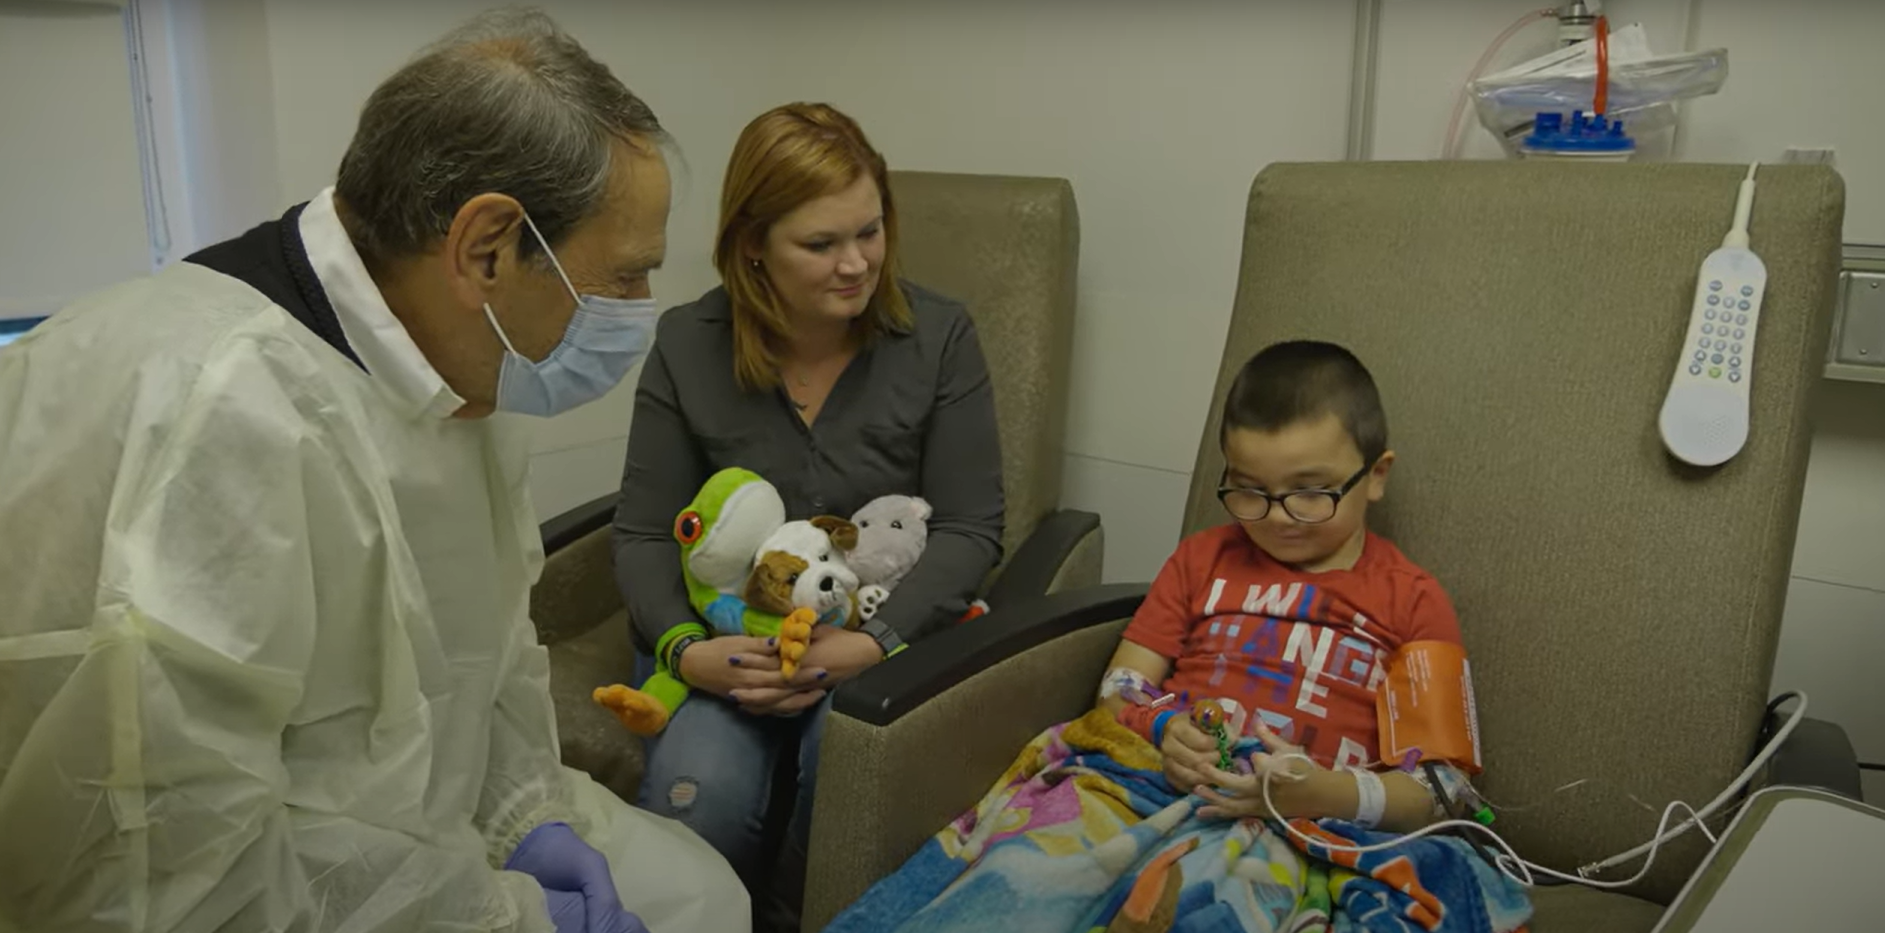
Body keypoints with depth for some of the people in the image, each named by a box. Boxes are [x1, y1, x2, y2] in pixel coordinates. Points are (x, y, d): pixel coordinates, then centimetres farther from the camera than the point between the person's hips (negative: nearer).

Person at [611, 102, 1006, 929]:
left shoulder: (938, 337, -5)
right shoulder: (685, 347, -3)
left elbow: (968, 530, -6)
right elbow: (644, 536, 0)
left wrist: (871, 643, -21)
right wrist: (684, 650, -20)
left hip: (881, 628, 0)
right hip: (730, 636, 1)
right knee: (697, 794, -28)